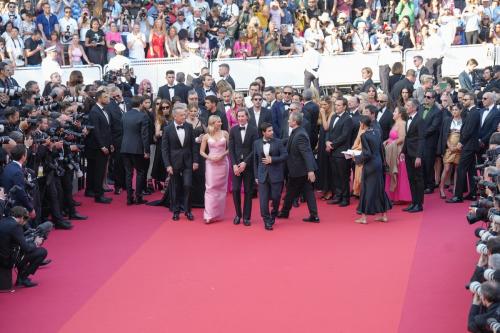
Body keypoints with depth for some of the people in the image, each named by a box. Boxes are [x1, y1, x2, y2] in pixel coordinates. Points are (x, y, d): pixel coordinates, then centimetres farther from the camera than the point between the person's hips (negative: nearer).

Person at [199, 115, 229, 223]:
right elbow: (201, 152, 5)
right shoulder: (206, 136, 1)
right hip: (211, 164, -1)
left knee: (221, 188, 7)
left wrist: (222, 155, -12)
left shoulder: (224, 133, 2)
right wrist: (210, 157, -12)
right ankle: (209, 215, -9)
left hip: (223, 163, 1)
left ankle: (219, 213, 16)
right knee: (210, 188, -7)